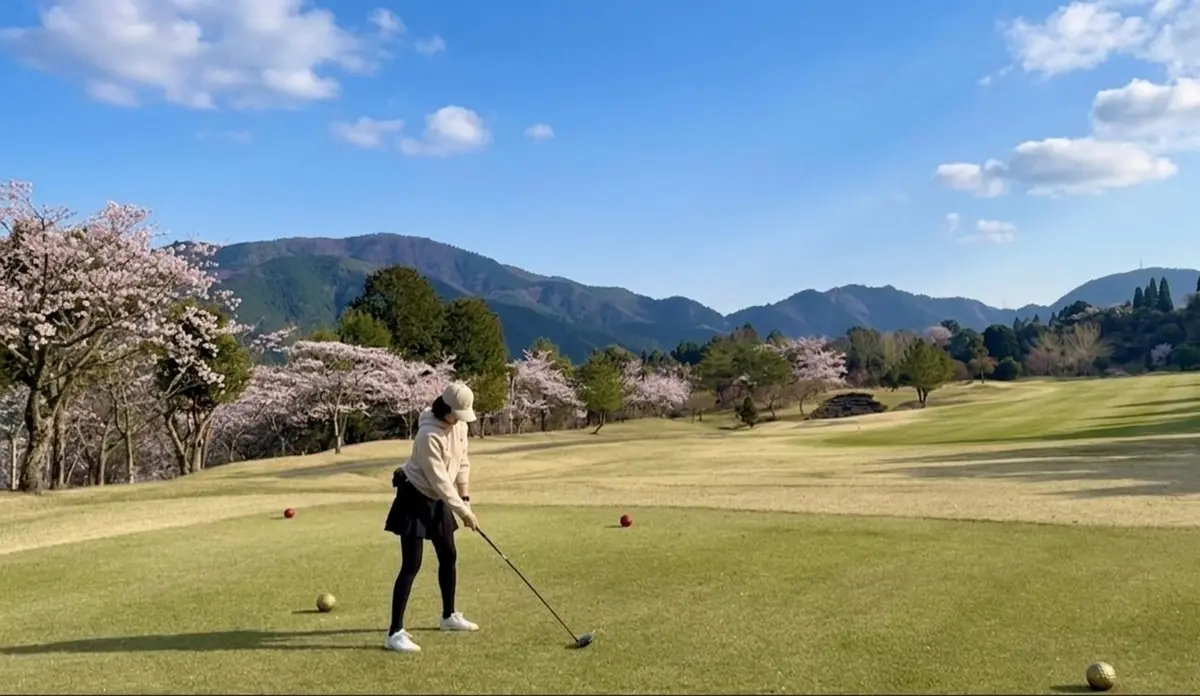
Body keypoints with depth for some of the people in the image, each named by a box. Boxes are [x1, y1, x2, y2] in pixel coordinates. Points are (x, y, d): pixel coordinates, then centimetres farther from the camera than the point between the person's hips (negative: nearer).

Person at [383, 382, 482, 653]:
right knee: (411, 565, -12)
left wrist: (465, 497, 3)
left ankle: (449, 616, 34)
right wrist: (464, 512, -23)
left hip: (438, 499, 8)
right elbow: (439, 480, -28)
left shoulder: (459, 425, -4)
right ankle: (395, 632, -9)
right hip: (415, 499, -8)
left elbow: (462, 461, 8)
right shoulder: (429, 435, -30)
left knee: (449, 556, 16)